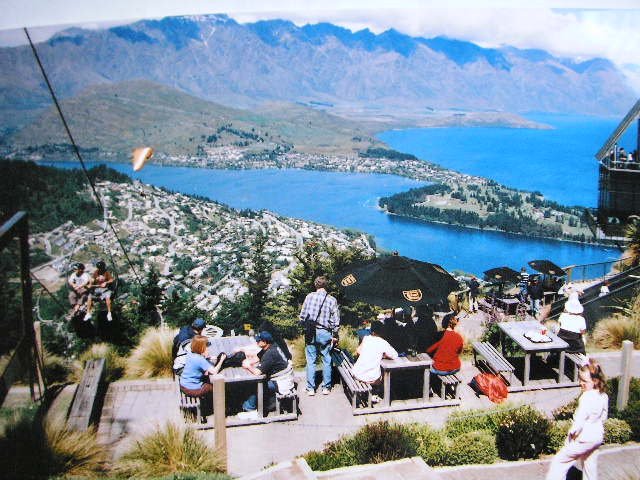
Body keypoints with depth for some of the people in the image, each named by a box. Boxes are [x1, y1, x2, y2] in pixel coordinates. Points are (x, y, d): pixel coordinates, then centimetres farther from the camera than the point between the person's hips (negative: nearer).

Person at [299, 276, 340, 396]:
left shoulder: (310, 296, -3)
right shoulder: (332, 300, -3)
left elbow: (302, 315, -2)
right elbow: (336, 319, -3)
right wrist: (335, 335, 6)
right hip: (325, 333, 0)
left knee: (311, 361, 7)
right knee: (327, 361, 11)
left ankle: (311, 388, 9)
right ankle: (326, 387, 15)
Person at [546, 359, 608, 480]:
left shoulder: (587, 397, -27)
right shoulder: (603, 396, -1)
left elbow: (581, 417, -26)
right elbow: (604, 416, 12)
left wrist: (572, 432, -12)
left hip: (584, 438, -8)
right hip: (598, 435, 8)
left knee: (560, 461, 0)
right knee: (590, 463, 23)